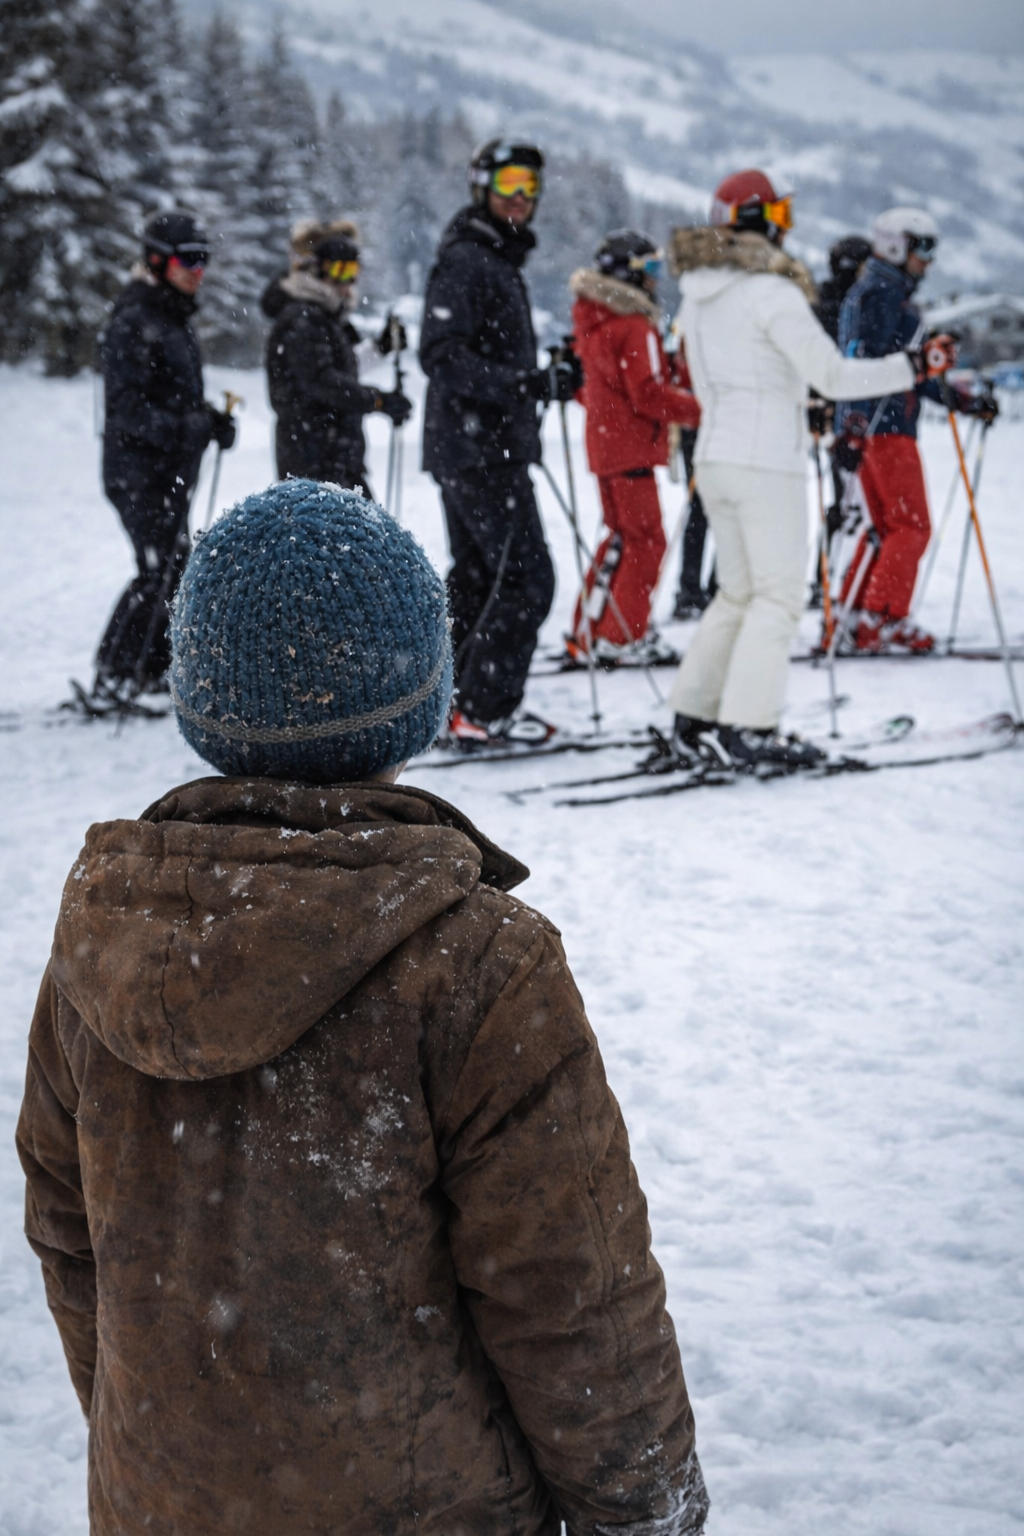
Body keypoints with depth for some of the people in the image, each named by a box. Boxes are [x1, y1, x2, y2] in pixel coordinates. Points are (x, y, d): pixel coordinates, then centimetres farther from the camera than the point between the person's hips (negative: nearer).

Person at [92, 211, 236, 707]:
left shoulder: (175, 319, 16)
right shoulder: (133, 323, -15)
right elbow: (126, 407, -21)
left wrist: (213, 418, 6)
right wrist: (180, 427, -33)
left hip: (172, 472, 10)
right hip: (140, 472, -9)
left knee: (174, 571, 14)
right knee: (160, 571, -13)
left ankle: (153, 669, 27)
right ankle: (113, 680, -7)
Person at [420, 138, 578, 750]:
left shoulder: (499, 261, 19)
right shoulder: (465, 261, -13)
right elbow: (443, 357, -23)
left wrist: (551, 375, 18)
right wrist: (528, 383, -29)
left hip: (489, 450, 10)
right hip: (479, 450, -10)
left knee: (475, 578, 13)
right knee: (526, 578, -9)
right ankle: (485, 710, -4)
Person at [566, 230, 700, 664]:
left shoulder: (592, 319, 12)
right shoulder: (634, 327, -17)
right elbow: (650, 394, -21)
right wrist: (698, 409, -12)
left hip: (603, 444, 9)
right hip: (630, 448, -9)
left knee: (621, 537, 18)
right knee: (645, 542, -2)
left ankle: (585, 633, 20)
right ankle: (616, 638, -1)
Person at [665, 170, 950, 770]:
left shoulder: (696, 294, 13)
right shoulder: (771, 291, -11)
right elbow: (833, 376, -13)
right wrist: (910, 368, -1)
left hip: (714, 454, 8)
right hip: (767, 460, -8)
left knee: (738, 592, 15)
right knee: (778, 594, -3)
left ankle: (694, 720, 14)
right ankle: (748, 729, -9)